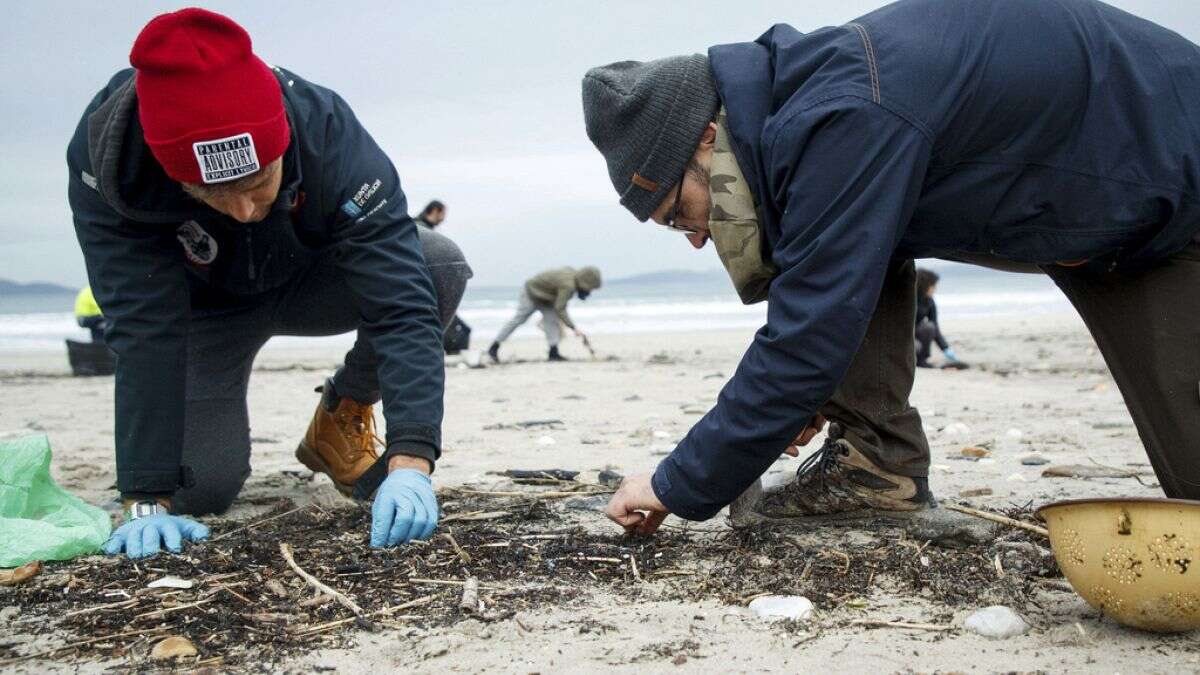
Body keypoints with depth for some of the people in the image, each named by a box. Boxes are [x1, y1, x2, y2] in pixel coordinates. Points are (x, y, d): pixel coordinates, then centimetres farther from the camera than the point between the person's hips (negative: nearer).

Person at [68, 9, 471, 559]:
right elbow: (144, 333, -36)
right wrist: (147, 500, -40)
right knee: (201, 488, -17)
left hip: (310, 281, 1)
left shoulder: (331, 137, -36)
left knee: (442, 266, -28)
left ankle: (344, 413, -1)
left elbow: (401, 303, -42)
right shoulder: (106, 160, -36)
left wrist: (411, 461, -52)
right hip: (205, 305, 0)